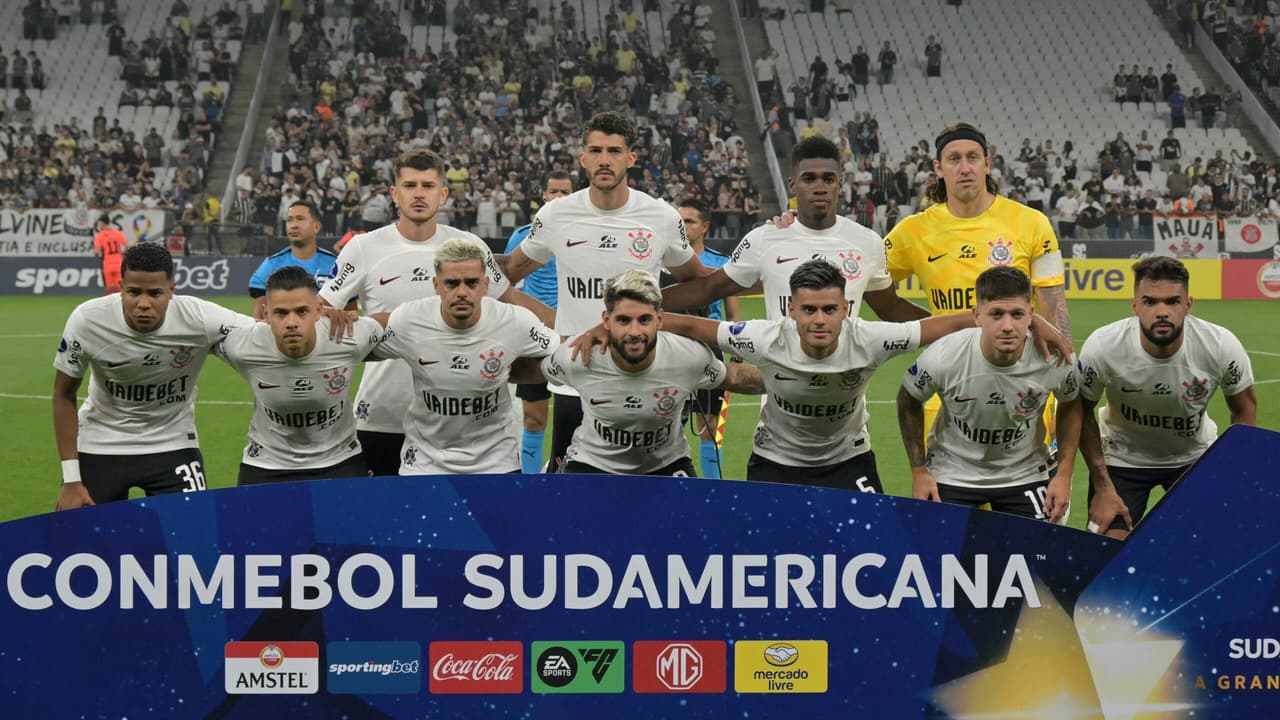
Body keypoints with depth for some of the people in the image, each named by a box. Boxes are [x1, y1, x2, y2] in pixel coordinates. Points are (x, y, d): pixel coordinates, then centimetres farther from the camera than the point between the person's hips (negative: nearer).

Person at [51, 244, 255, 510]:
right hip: (99, 446, 0)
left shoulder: (201, 319, -25)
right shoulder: (87, 321, -21)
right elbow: (64, 394, -8)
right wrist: (71, 479, -8)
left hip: (173, 445, 0)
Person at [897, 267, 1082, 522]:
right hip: (951, 474, -1)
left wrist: (1064, 474, -3)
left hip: (1026, 473, 1)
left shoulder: (1056, 360, -23)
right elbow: (908, 403, -5)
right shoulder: (942, 358, -27)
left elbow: (1071, 405, 0)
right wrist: (918, 472, -3)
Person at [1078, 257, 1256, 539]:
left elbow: (1245, 410, -5)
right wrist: (1103, 488, -11)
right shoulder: (1103, 347, -28)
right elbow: (1082, 412, -10)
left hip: (1196, 455, 1)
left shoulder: (1222, 346, -25)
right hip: (1122, 458, -1)